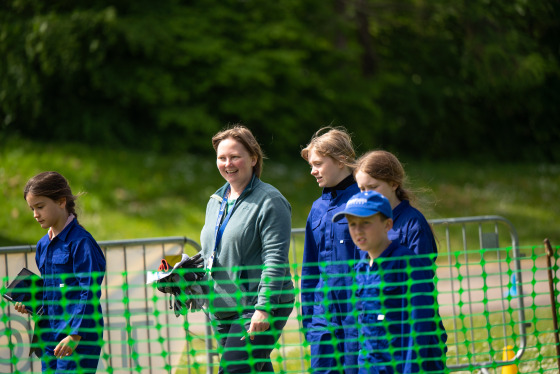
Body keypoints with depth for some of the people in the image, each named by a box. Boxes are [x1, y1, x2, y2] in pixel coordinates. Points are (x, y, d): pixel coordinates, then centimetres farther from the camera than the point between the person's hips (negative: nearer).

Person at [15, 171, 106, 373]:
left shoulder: (81, 242, -11)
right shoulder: (43, 245, 14)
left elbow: (89, 294, -15)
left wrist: (75, 335, -20)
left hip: (80, 338, -8)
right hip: (49, 337, 8)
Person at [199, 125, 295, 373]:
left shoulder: (269, 200, -8)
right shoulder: (216, 201, 17)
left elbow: (275, 259, -15)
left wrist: (264, 308, -20)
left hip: (257, 309, -8)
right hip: (223, 311, 8)